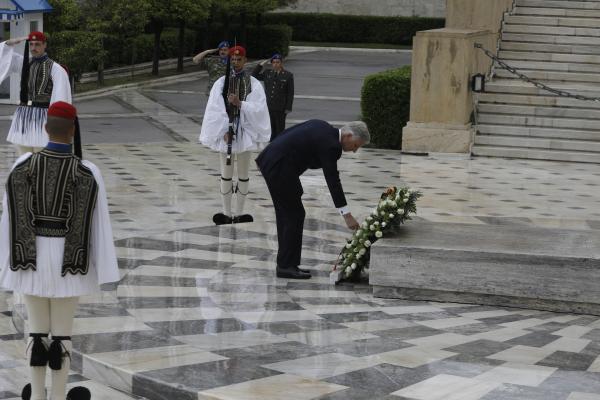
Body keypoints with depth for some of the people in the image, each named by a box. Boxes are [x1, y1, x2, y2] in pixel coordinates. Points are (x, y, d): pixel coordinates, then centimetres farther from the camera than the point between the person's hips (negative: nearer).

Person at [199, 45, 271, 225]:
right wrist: (225, 131, -14)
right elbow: (215, 109, -5)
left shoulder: (253, 84, 0)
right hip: (225, 132, 0)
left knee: (243, 174, 5)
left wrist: (239, 103, -21)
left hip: (245, 132, 0)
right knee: (226, 174, 5)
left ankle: (239, 213, 12)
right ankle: (227, 213, 11)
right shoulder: (221, 83, 0)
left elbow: (259, 108, -8)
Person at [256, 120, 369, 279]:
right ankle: (286, 266, 0)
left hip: (269, 161, 10)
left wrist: (267, 157, 23)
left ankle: (285, 264, 17)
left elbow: (287, 133, 17)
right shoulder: (330, 144, -15)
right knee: (295, 215, -3)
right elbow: (333, 181, -18)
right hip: (279, 168, -10)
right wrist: (347, 215, -17)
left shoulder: (322, 127, 12)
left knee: (286, 214, 14)